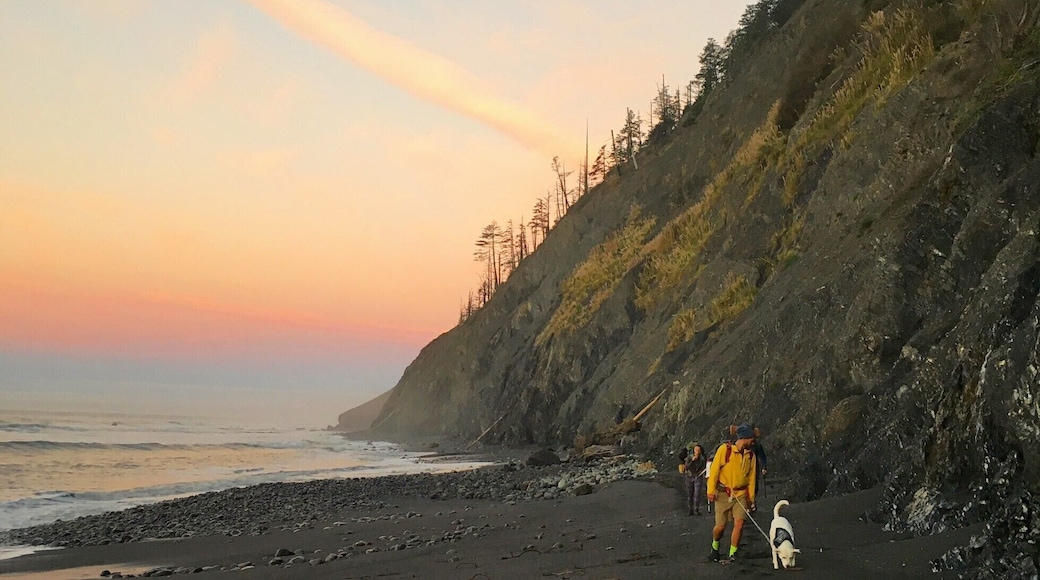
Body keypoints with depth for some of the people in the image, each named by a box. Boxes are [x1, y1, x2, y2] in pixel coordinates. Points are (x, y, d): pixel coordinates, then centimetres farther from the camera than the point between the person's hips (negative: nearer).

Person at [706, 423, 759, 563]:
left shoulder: (751, 455, 4)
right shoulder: (725, 449, -10)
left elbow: (751, 477, 11)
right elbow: (714, 470, -8)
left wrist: (751, 498, 11)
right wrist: (711, 491, -12)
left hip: (740, 494, 3)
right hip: (723, 493, -3)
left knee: (739, 524, -13)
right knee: (721, 526, 1)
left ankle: (732, 555, 1)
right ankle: (714, 548, 31)